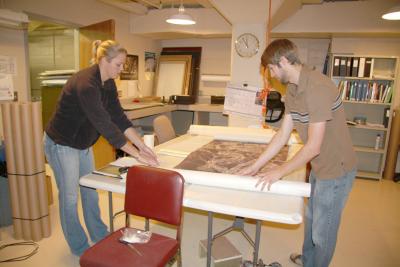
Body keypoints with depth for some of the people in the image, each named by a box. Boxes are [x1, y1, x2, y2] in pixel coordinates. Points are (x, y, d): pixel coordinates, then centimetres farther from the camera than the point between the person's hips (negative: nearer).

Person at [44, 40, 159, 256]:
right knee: (70, 197, 7)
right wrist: (138, 155, -34)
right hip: (61, 144, -8)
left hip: (83, 144, 8)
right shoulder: (86, 84, -32)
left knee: (91, 191, 17)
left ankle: (100, 237, 34)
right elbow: (106, 125, -36)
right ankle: (79, 247, 27)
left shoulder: (108, 84, -4)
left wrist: (142, 145, -11)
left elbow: (119, 117, -4)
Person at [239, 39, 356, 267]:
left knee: (322, 231, 10)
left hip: (335, 169, -9)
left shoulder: (317, 87, -28)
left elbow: (313, 146, -27)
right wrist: (256, 165, 0)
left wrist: (280, 172, -16)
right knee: (311, 219, 26)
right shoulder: (293, 89, 1)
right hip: (319, 165, 9)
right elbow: (283, 134, 2)